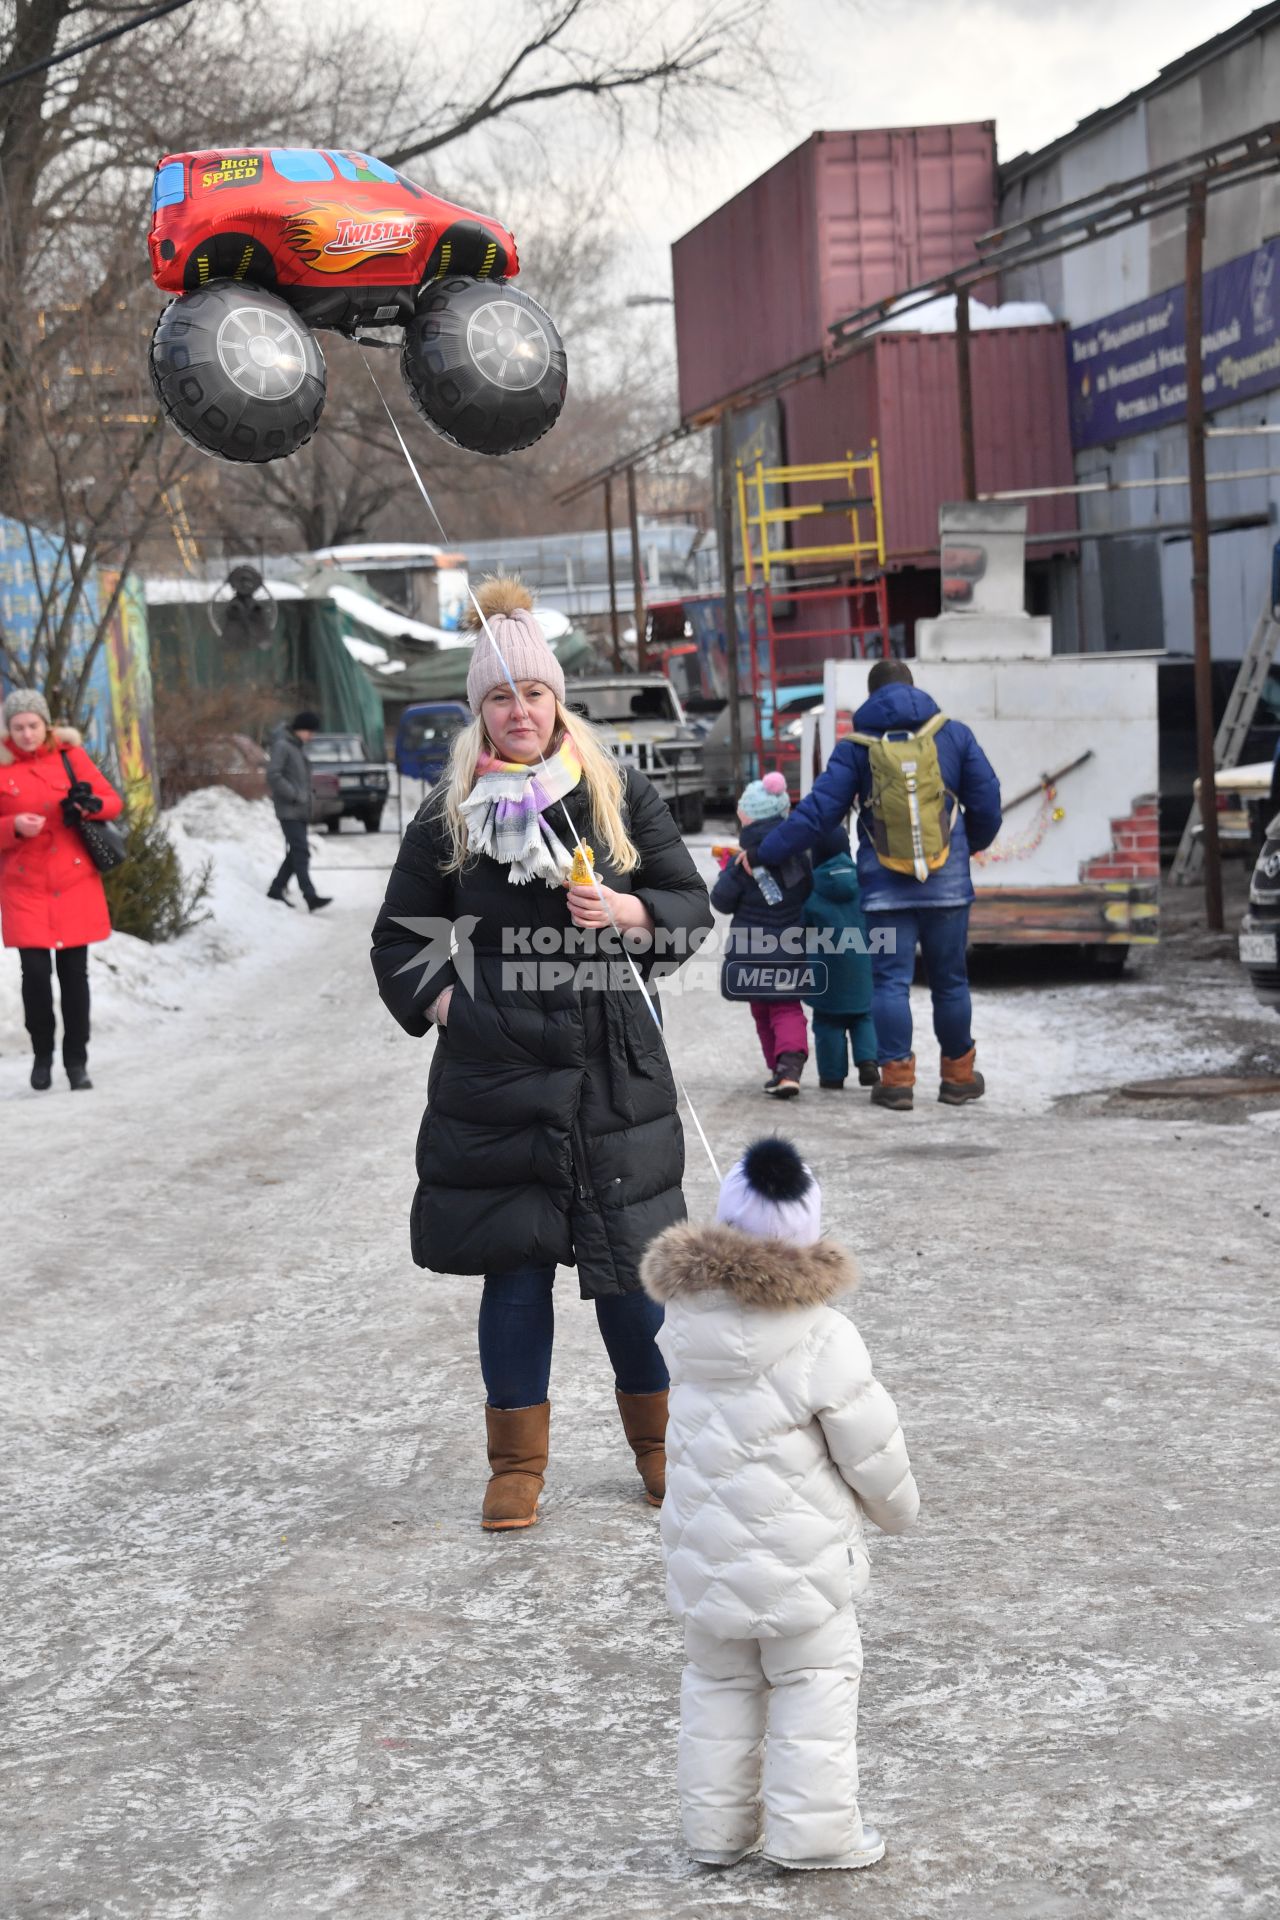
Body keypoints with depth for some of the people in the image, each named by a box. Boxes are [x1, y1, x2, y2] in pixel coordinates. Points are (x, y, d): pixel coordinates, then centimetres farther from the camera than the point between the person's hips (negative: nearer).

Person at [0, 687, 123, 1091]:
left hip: (75, 881, 1)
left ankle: (77, 1061, 14)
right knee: (35, 971, -8)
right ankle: (42, 1055, 13)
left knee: (74, 972, 3)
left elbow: (113, 801, 4)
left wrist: (90, 805, -16)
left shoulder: (70, 755, 3)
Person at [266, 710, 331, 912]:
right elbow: (273, 775, -20)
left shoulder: (299, 746, 16)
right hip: (289, 810, -9)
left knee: (296, 853, 10)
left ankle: (277, 889, 19)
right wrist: (294, 795, -19)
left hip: (300, 810, 9)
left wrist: (306, 797, 11)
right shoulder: (282, 746, -11)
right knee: (301, 853, -15)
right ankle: (310, 897, -21)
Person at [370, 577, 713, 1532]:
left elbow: (693, 904, 7)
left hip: (611, 1063, 0)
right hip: (495, 1070, 0)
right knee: (514, 1265, 3)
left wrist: (629, 912, -11)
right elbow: (400, 935, 15)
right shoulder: (449, 816, 5)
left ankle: (657, 1438, 25)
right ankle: (518, 1462, 16)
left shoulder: (621, 794, 3)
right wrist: (439, 1000, 1)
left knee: (628, 1257, 4)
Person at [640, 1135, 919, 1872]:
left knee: (719, 1680, 18)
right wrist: (898, 1506, 7)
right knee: (816, 1678, 10)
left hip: (705, 1548, 5)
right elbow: (871, 1448, -13)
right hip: (797, 1551, -5)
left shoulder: (686, 1319, -7)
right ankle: (812, 1829, 13)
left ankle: (716, 1825, 24)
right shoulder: (823, 1338, -21)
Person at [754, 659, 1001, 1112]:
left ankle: (896, 1076, -4)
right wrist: (972, 844, 26)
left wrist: (764, 851, 2)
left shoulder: (856, 746, -1)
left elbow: (817, 811, -5)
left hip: (885, 885, -1)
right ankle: (959, 1075, 18)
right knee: (950, 981, 11)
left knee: (890, 981, 1)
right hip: (948, 884, 2)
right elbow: (987, 802, 6)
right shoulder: (953, 734, 3)